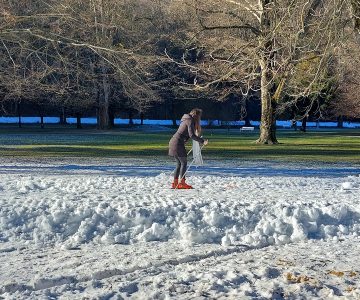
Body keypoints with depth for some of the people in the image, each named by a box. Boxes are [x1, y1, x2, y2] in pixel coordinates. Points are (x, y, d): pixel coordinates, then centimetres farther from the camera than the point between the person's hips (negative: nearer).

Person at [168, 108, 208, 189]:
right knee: (184, 163, -3)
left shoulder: (186, 120, 20)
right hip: (178, 143, -9)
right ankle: (182, 183, -5)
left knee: (179, 163, 12)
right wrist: (202, 141, -18)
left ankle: (175, 183, 11)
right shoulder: (190, 121, -8)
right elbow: (191, 135, -19)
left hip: (173, 142, 9)